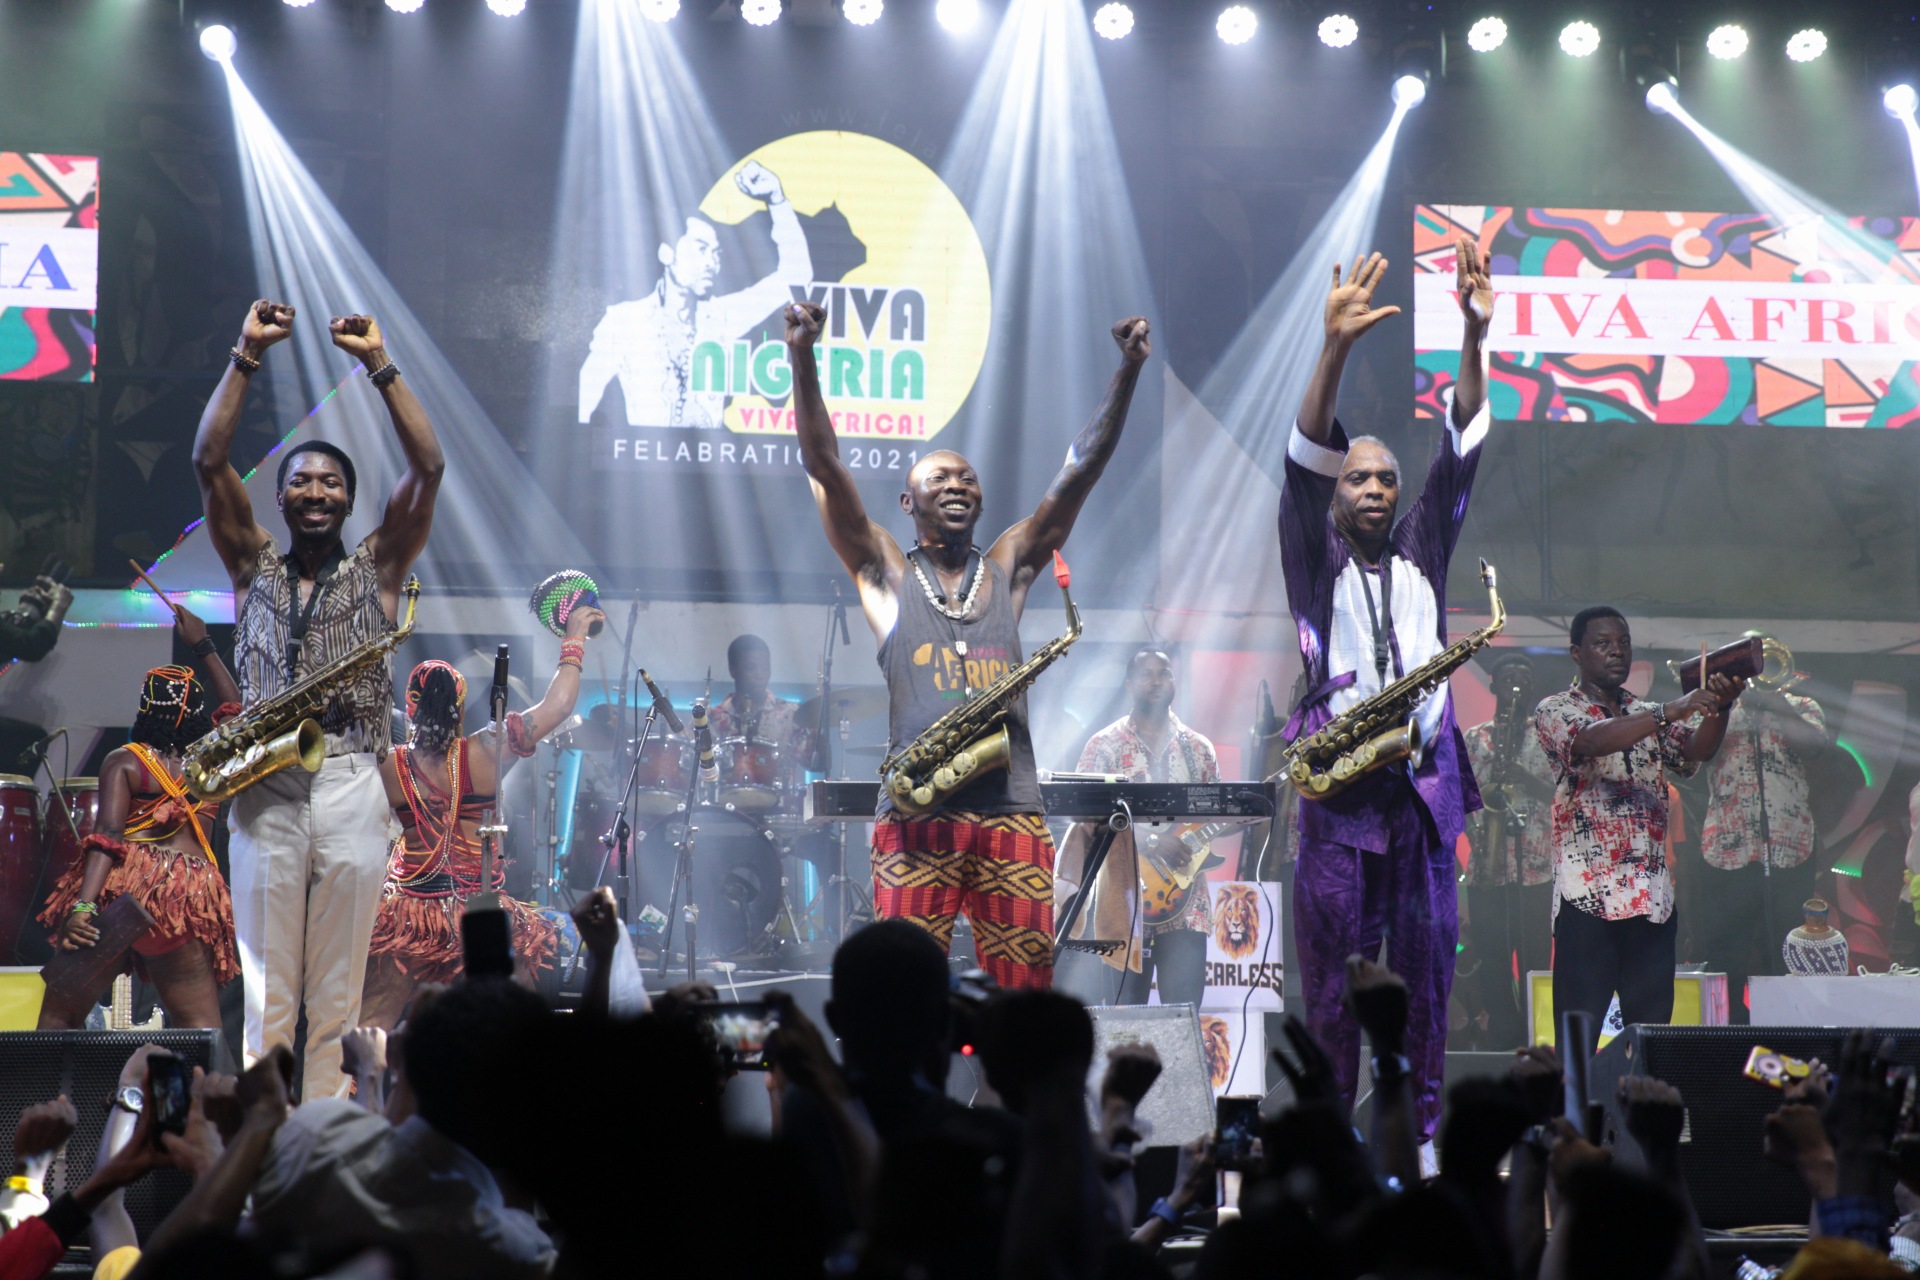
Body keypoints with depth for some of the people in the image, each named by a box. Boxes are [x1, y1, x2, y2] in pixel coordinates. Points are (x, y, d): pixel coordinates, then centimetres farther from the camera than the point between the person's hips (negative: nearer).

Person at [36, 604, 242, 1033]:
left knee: (60, 1016, 6)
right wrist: (203, 646, 41)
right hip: (190, 894, 2)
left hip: (121, 886, -2)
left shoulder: (124, 762, 4)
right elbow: (233, 707, 34)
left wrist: (83, 904, -19)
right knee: (199, 1028, -2)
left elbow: (108, 835, -10)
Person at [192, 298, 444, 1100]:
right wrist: (247, 356, 2)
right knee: (266, 988, 0)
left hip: (353, 785, 0)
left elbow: (428, 467, 4)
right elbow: (208, 461, 5)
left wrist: (379, 365, 3)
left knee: (338, 991, 1)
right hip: (264, 785, 0)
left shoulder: (376, 569, 13)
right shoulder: (254, 567, 14)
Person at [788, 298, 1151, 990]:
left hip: (1012, 809, 2)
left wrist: (1129, 370, 3)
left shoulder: (1008, 567, 20)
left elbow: (1081, 470, 13)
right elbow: (824, 467, 4)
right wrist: (803, 360, -8)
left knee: (1025, 994, -2)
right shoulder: (886, 572, 13)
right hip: (917, 810, -2)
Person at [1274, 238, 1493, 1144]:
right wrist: (1335, 350, -22)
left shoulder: (1420, 552, 14)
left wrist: (1473, 338, -6)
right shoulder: (1315, 558, 5)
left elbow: (1458, 449, 6)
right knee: (1334, 969, -2)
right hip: (1337, 787, -3)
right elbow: (1307, 454, -8)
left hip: (1424, 781, 3)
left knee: (1425, 961, 3)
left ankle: (1422, 1126, 8)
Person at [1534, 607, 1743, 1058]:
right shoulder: (1556, 711, 3)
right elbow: (1591, 741, -18)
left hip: (1653, 898, 5)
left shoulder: (1651, 717, 21)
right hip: (1588, 897, -5)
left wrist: (1718, 708, -18)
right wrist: (1670, 712, -28)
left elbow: (1696, 751, 3)